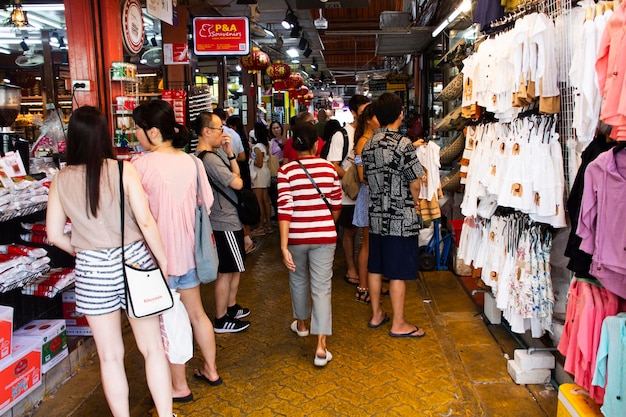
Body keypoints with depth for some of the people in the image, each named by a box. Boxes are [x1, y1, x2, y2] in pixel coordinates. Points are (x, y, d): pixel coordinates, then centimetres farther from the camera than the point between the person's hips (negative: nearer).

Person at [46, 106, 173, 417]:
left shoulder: (61, 181, -2)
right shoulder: (124, 170, -9)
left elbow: (55, 235, 3)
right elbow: (146, 222, -13)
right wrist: (164, 261, -4)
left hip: (92, 270, 2)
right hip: (133, 260, -1)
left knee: (110, 356, 14)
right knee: (152, 348, 11)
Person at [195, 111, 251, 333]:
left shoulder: (213, 154, 11)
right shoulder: (209, 158, -22)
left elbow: (236, 174, 11)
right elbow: (237, 183, -24)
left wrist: (229, 152, 1)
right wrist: (236, 178, -3)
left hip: (229, 219, 11)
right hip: (225, 223, -11)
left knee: (235, 268, 21)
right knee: (226, 272, -1)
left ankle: (231, 307, 35)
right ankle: (221, 320, 11)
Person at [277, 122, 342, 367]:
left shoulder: (286, 171, -8)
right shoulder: (329, 168, -1)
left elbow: (285, 209, -14)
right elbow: (336, 206, 7)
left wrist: (284, 246, -13)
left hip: (296, 236, 0)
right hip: (324, 236, 0)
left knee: (298, 280, 23)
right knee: (322, 289, 3)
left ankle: (301, 324, 44)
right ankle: (321, 347, -1)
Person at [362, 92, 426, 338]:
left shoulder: (368, 145, 6)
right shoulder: (403, 144, -16)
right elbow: (415, 181, -13)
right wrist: (415, 202, 5)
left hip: (377, 216, 7)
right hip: (401, 218, -7)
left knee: (375, 267, 14)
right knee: (398, 272, 1)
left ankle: (376, 315, 28)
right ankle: (398, 324, 11)